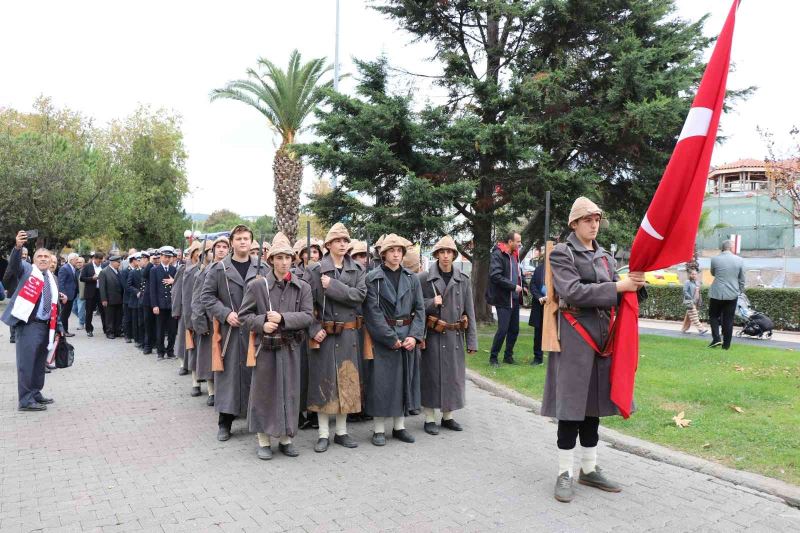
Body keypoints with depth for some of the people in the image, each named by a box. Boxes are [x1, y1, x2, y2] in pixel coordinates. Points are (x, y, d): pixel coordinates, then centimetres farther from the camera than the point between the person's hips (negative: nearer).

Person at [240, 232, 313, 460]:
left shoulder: (302, 287, 2)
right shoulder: (257, 285, -3)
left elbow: (308, 316, -5)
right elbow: (244, 315, 1)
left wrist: (283, 318, -17)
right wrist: (262, 324, -16)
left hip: (291, 348, 2)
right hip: (265, 348, -2)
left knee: (290, 393, 9)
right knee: (264, 393, 6)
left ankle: (286, 438, 24)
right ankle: (264, 440, 20)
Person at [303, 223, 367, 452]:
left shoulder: (357, 270, 7)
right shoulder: (314, 270, -2)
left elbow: (360, 296, -9)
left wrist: (333, 286, -15)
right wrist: (314, 329, -15)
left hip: (348, 335, 3)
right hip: (323, 335, -3)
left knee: (346, 380, 9)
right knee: (323, 380, 3)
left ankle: (342, 431, 22)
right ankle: (323, 434, 14)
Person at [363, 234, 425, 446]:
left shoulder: (412, 279, 8)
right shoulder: (373, 278, -4)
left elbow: (420, 309, 5)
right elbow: (373, 312, -10)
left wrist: (414, 335, -8)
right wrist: (391, 338, -14)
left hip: (407, 337, 4)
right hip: (381, 338, -4)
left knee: (403, 379, 10)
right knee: (381, 382, 0)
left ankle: (400, 426, 22)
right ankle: (379, 429, 11)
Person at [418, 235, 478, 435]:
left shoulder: (463, 280, 6)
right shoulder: (424, 278, -3)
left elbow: (470, 312, 6)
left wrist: (472, 341, 3)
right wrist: (431, 303, -16)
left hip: (455, 336, 3)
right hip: (433, 336, -3)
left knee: (454, 376, 10)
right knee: (432, 376, 1)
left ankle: (448, 416, 25)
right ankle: (429, 419, 14)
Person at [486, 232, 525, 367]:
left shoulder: (515, 255, 13)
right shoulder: (497, 255, -13)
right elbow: (495, 276, -22)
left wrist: (522, 286, 9)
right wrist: (513, 286, -19)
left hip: (515, 299, 8)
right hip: (503, 299, -8)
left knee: (514, 330, 11)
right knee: (503, 329, -7)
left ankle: (508, 356, 25)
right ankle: (493, 358, 7)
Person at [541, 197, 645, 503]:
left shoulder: (605, 257, 15)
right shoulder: (561, 254, -5)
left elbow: (615, 294, 13)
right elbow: (573, 292, -18)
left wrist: (633, 284, -8)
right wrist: (618, 287, -20)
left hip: (602, 337, 7)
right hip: (574, 337, -6)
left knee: (593, 404, 12)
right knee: (571, 406, -3)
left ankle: (589, 469, 24)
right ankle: (564, 474, 8)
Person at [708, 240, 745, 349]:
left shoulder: (715, 259, -7)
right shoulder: (739, 260, -2)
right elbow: (741, 279, 5)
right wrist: (740, 291, 17)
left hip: (717, 293, -1)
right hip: (732, 294, 2)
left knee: (713, 316, 13)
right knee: (728, 320, 6)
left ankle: (716, 338, -3)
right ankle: (726, 344, 10)